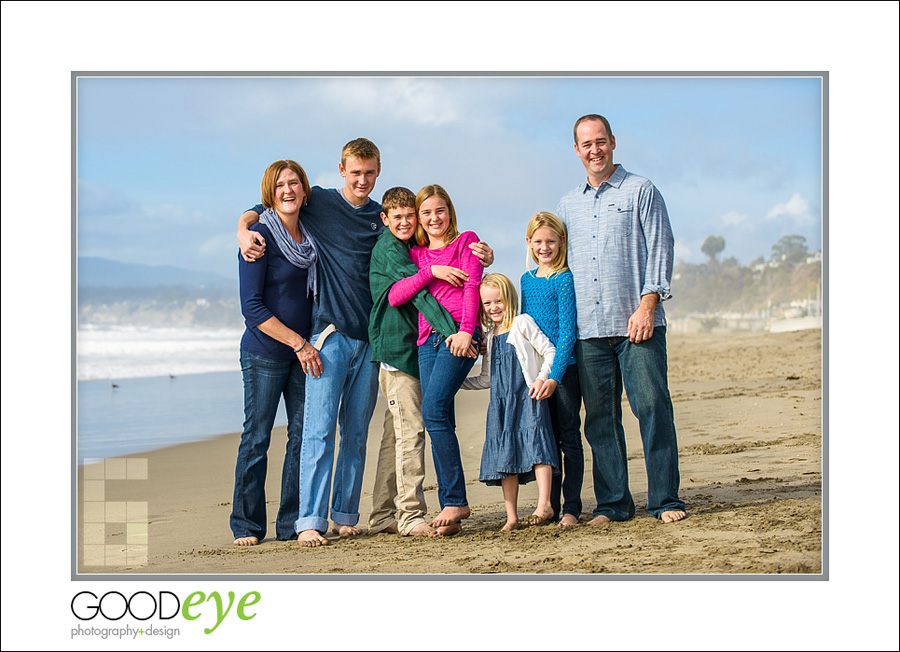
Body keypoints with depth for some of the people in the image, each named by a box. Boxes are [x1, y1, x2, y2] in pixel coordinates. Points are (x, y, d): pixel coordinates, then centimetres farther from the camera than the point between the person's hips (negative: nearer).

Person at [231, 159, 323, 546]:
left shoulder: (309, 235, 9)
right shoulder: (261, 236, -10)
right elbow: (252, 306, -13)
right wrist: (298, 343, -14)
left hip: (304, 350, 6)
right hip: (265, 352, -6)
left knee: (303, 435, 4)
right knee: (257, 438, -2)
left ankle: (292, 524, 13)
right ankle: (247, 525, 10)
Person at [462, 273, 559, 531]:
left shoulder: (522, 323, 3)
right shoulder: (489, 337, 20)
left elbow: (550, 351, -2)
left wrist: (543, 379, -16)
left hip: (528, 398, -6)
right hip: (501, 404, 6)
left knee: (534, 443, -19)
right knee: (504, 454, 1)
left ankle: (544, 504, -22)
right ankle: (511, 517, 2)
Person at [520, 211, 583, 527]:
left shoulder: (565, 279, -7)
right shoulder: (526, 280, 12)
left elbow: (567, 332, -13)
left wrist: (554, 376, -21)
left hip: (565, 367, -6)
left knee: (568, 437, 0)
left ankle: (571, 507, 4)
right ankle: (550, 507, 14)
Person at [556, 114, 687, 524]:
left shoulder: (641, 191, 5)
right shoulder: (568, 204, 18)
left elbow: (660, 248, -2)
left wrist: (646, 305, -12)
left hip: (637, 324, -4)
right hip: (588, 328, 4)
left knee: (652, 406, -7)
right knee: (599, 417, 3)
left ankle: (666, 500, -1)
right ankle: (612, 504, 9)